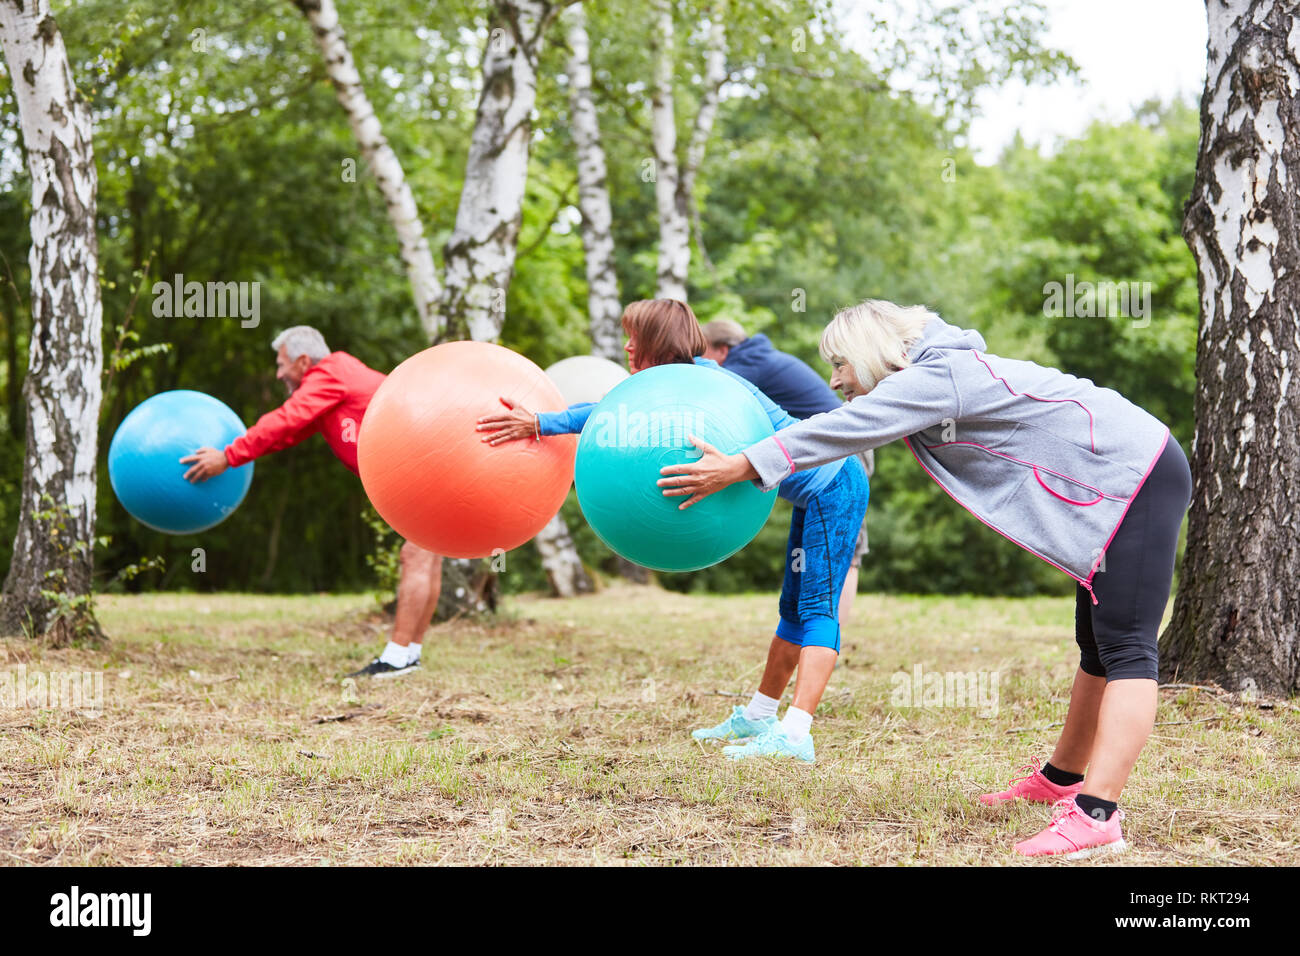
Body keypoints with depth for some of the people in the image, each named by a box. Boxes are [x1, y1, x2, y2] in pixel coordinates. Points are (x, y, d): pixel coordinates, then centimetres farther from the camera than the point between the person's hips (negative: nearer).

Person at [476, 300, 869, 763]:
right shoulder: (695, 377, 9)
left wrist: (541, 424, -37)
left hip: (832, 485, -10)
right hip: (815, 490, 10)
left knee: (816, 608, -17)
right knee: (794, 609, 17)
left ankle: (795, 734, -25)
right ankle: (757, 717, 27)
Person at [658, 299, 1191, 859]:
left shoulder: (936, 377, -15)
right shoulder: (933, 378, 15)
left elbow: (844, 430, -22)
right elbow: (845, 429, 24)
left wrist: (740, 467, -22)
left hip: (1137, 477, -11)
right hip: (1114, 493, 11)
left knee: (1126, 649, -19)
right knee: (1097, 645, 20)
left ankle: (1096, 814, -31)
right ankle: (1063, 778, 34)